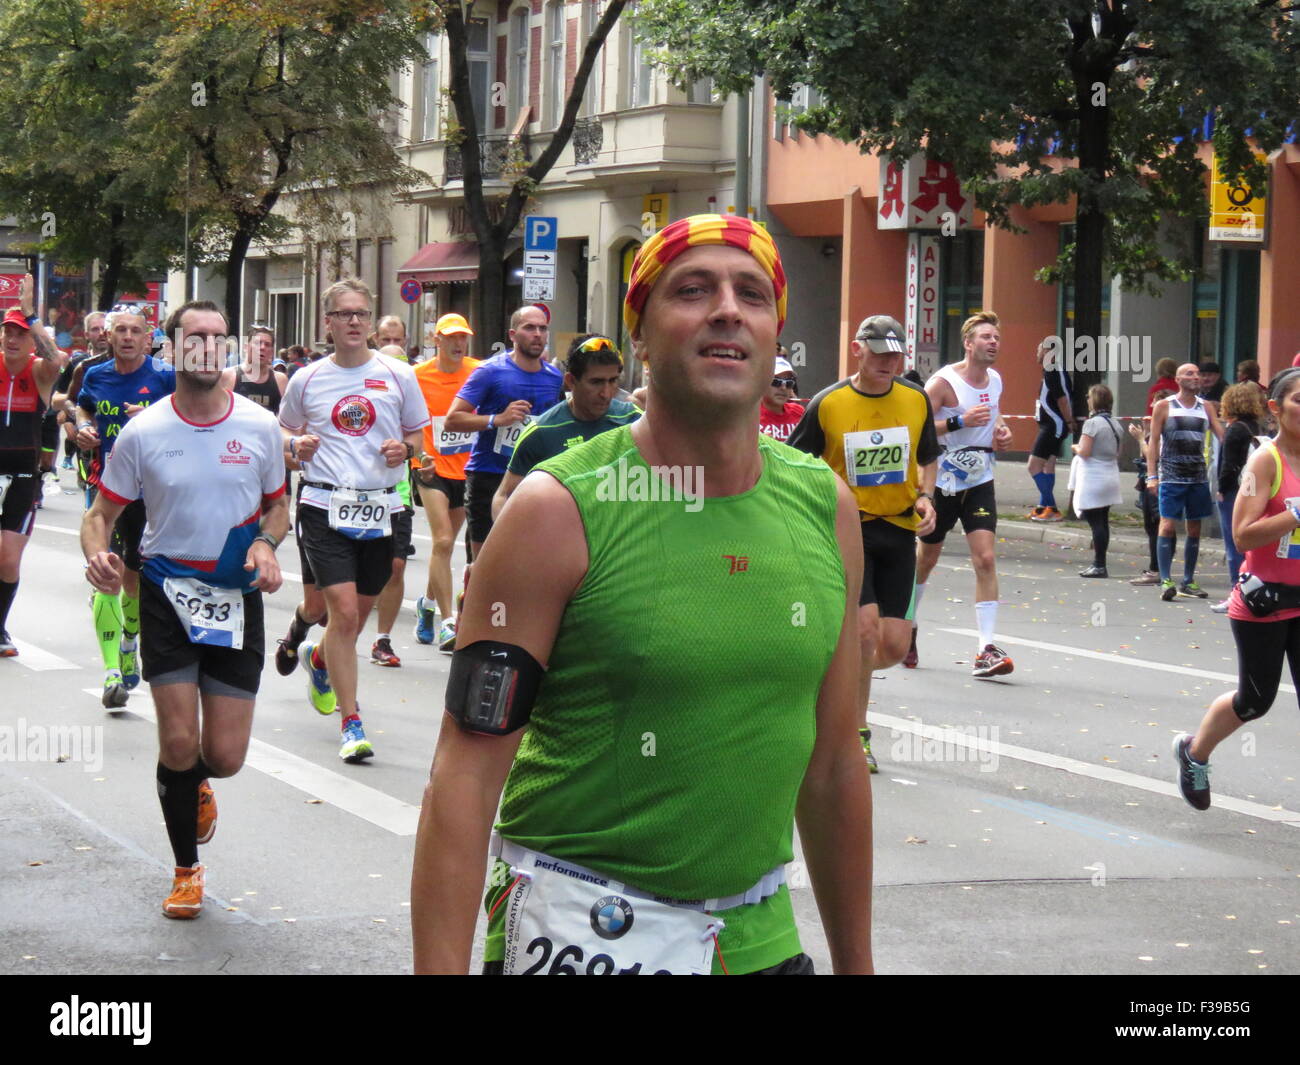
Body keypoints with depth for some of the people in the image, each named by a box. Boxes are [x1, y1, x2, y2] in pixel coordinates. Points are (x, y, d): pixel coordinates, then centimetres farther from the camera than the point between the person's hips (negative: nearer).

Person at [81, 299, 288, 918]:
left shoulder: (260, 427, -2)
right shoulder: (142, 433, -6)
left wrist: (266, 543, -10)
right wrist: (98, 556, -22)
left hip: (236, 594, 1)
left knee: (225, 758, -1)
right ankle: (186, 870, 17)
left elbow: (277, 506, 13)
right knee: (179, 742, -8)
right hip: (167, 590, -1)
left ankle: (197, 785, 40)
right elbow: (101, 514, 1)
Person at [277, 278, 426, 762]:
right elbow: (285, 431, 18)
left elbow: (417, 433, 14)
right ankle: (351, 722, -8)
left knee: (358, 613, 14)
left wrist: (404, 449, -9)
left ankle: (318, 658, 48)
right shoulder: (306, 380, 4)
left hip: (379, 506, 2)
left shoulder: (398, 376, 4)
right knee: (344, 611, -13)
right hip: (325, 505, -2)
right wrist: (297, 445, -5)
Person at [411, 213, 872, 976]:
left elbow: (835, 763, 10)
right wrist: (440, 969, -23)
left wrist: (857, 960, 12)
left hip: (760, 933, 5)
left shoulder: (826, 508, 3)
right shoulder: (561, 511, -12)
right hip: (582, 932, -5)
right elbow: (467, 775, -15)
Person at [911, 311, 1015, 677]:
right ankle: (907, 629, 37)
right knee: (926, 559, 12)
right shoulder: (944, 381, -15)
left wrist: (1001, 430, 6)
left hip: (979, 483, 4)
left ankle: (986, 650, -15)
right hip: (941, 483, -4)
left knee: (985, 558, -12)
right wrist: (959, 421, -28)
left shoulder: (995, 380, 5)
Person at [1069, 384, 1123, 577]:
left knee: (1095, 522, -6)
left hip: (1093, 480, -8)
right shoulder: (1116, 424, 10)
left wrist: (1075, 447, 1)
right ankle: (1099, 563, 16)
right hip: (1111, 478, 8)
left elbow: (1084, 451, -18)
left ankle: (1099, 565, -6)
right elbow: (1117, 453, 15)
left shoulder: (1092, 423, -14)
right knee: (1102, 522, 12)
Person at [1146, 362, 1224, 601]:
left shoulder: (1206, 408, 9)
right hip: (1171, 477, -4)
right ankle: (1165, 580, -11)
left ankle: (1188, 582, 15)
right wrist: (1151, 476, -9)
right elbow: (1153, 442, -1)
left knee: (1194, 530, 7)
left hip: (1198, 476, 4)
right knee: (1168, 526, -11)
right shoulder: (1164, 407, 1)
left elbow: (1222, 436, 2)